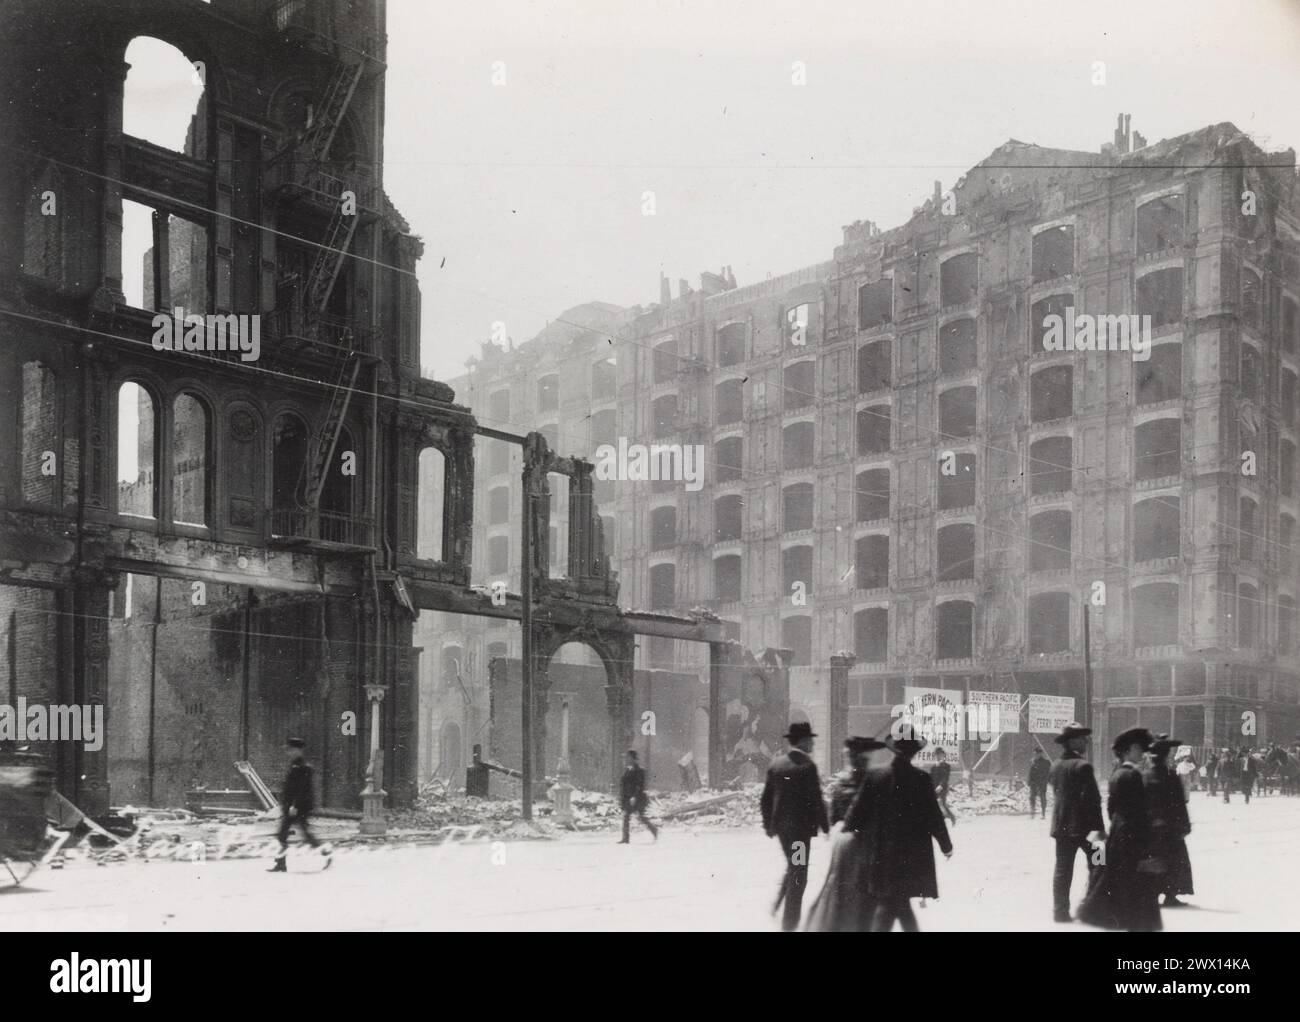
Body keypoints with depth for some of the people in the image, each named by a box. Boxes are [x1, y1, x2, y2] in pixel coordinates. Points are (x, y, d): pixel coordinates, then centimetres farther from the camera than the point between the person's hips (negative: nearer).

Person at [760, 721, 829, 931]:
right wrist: (825, 826, -6)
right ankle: (790, 923, 6)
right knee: (798, 874, 3)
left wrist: (768, 825, 17)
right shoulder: (807, 766, -14)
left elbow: (766, 799, 8)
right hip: (801, 825, -6)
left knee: (792, 868, 24)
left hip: (781, 825, 6)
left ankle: (777, 905, 12)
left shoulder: (776, 764, 4)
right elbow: (816, 800, -15)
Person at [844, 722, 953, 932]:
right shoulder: (922, 779, -10)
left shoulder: (874, 776, -5)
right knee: (900, 903, 5)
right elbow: (933, 817, -5)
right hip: (912, 854, -1)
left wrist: (846, 827, 20)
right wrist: (946, 846, 10)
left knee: (887, 904, 11)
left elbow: (858, 811, 1)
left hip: (882, 854, 1)